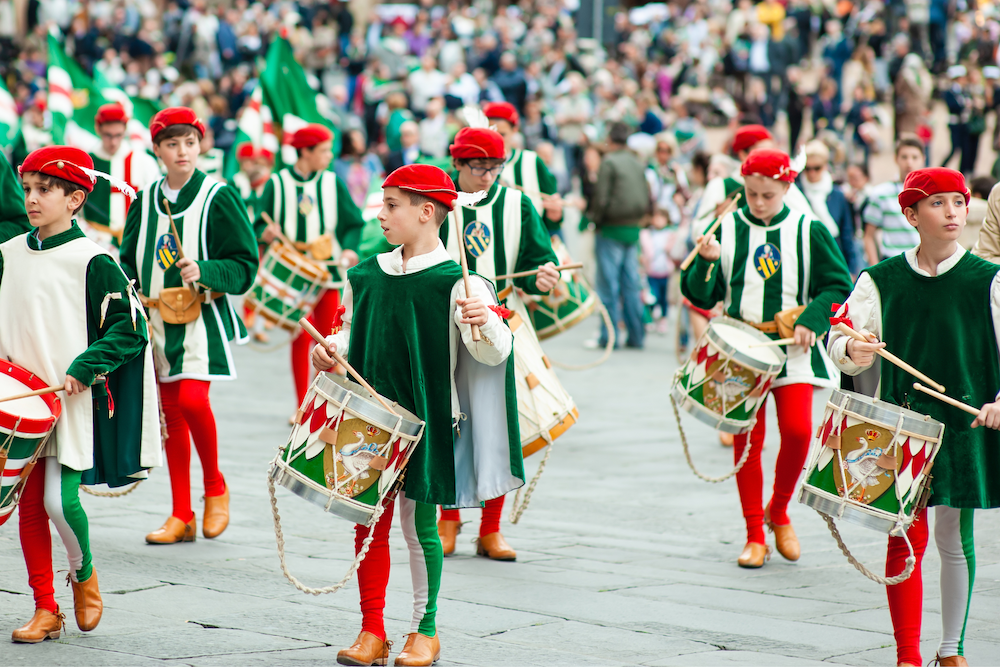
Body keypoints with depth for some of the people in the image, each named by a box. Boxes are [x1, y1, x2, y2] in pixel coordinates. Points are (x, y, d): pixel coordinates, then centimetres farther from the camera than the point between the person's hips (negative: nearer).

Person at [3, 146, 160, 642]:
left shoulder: (93, 261, -8)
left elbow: (129, 330, -8)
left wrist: (83, 369, -16)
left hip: (74, 401, -5)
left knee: (59, 499, -13)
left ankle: (83, 572, 17)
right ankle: (45, 610, 13)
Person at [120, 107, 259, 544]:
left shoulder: (219, 198, -4)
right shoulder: (146, 200, 10)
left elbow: (244, 264, -5)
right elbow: (129, 257, 17)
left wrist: (205, 271, -21)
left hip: (202, 317, -5)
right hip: (157, 319, 5)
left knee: (192, 399, -21)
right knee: (171, 413, 6)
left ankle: (215, 485, 4)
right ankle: (181, 516, 12)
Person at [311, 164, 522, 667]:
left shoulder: (455, 283, -11)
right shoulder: (365, 276, 6)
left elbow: (495, 352, -17)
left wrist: (485, 323, -37)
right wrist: (330, 349, -1)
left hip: (426, 422, -5)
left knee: (419, 523, 2)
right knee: (369, 519, 7)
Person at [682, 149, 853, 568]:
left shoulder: (809, 232, 2)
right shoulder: (726, 230, 4)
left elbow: (837, 286, 4)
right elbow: (702, 296, 2)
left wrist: (812, 320, -12)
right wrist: (706, 263, -17)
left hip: (793, 349, -1)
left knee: (797, 430, -14)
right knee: (747, 439, -1)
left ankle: (779, 512, 12)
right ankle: (754, 536, 9)